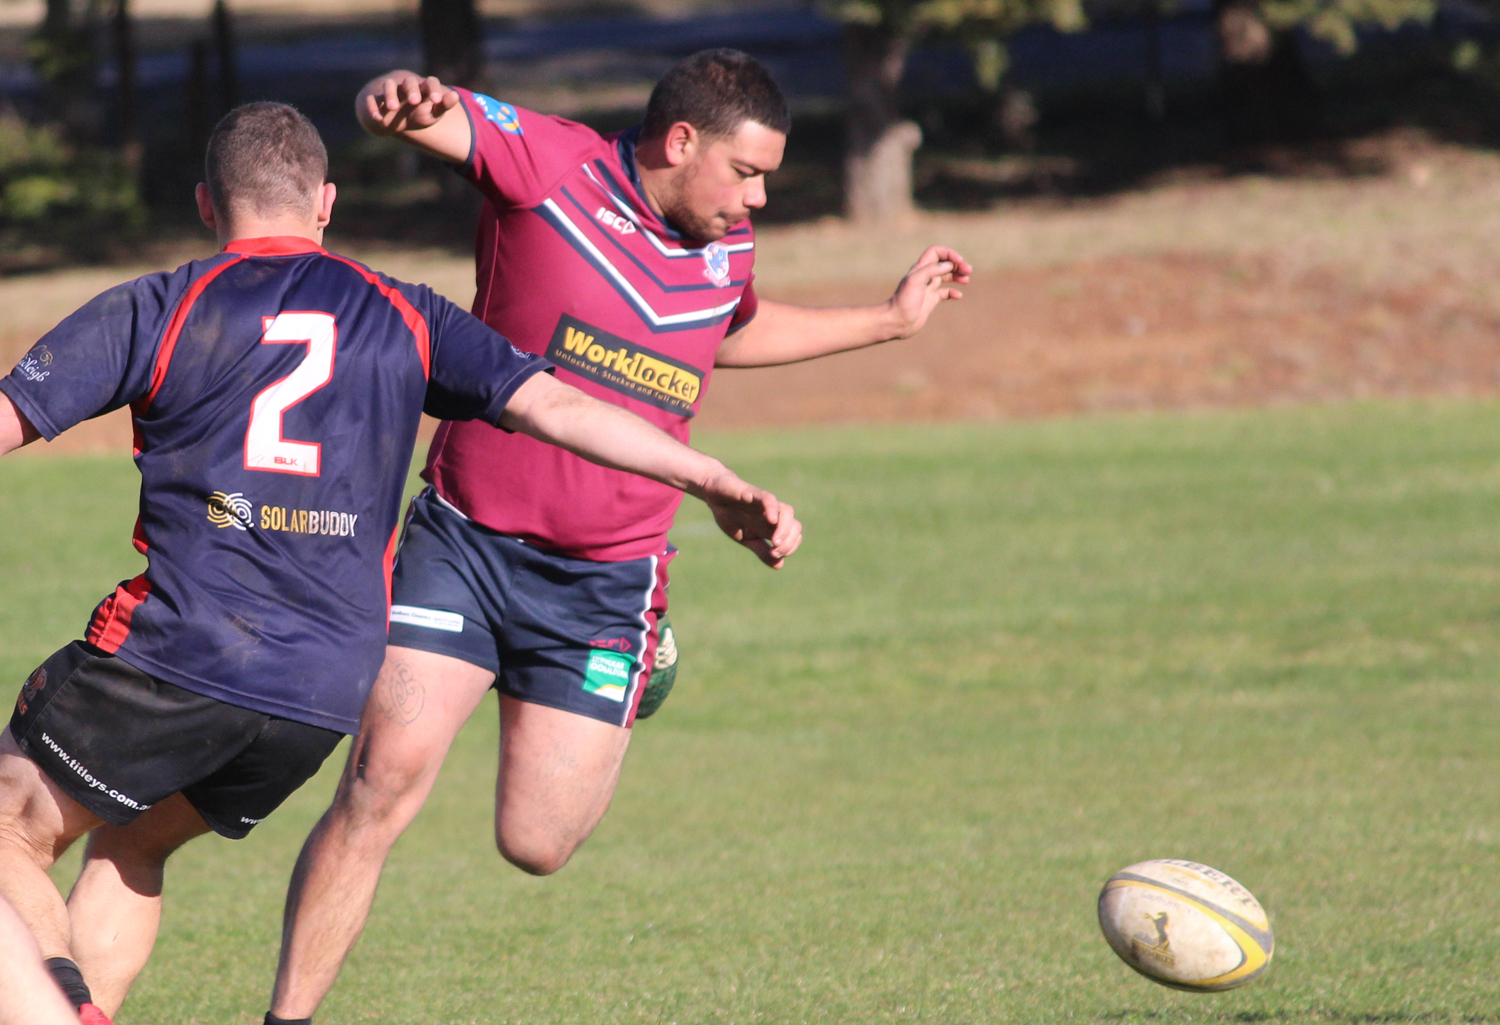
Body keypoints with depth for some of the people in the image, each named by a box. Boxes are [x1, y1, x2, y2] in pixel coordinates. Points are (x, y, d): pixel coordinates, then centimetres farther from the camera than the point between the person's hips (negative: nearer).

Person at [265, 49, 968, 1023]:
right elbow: (424, 114, -21)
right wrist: (401, 96, -45)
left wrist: (890, 319, 34)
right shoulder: (550, 164, -8)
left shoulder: (727, 249, 8)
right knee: (384, 779, -18)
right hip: (464, 540, -3)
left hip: (606, 579, 3)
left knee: (536, 846, -1)